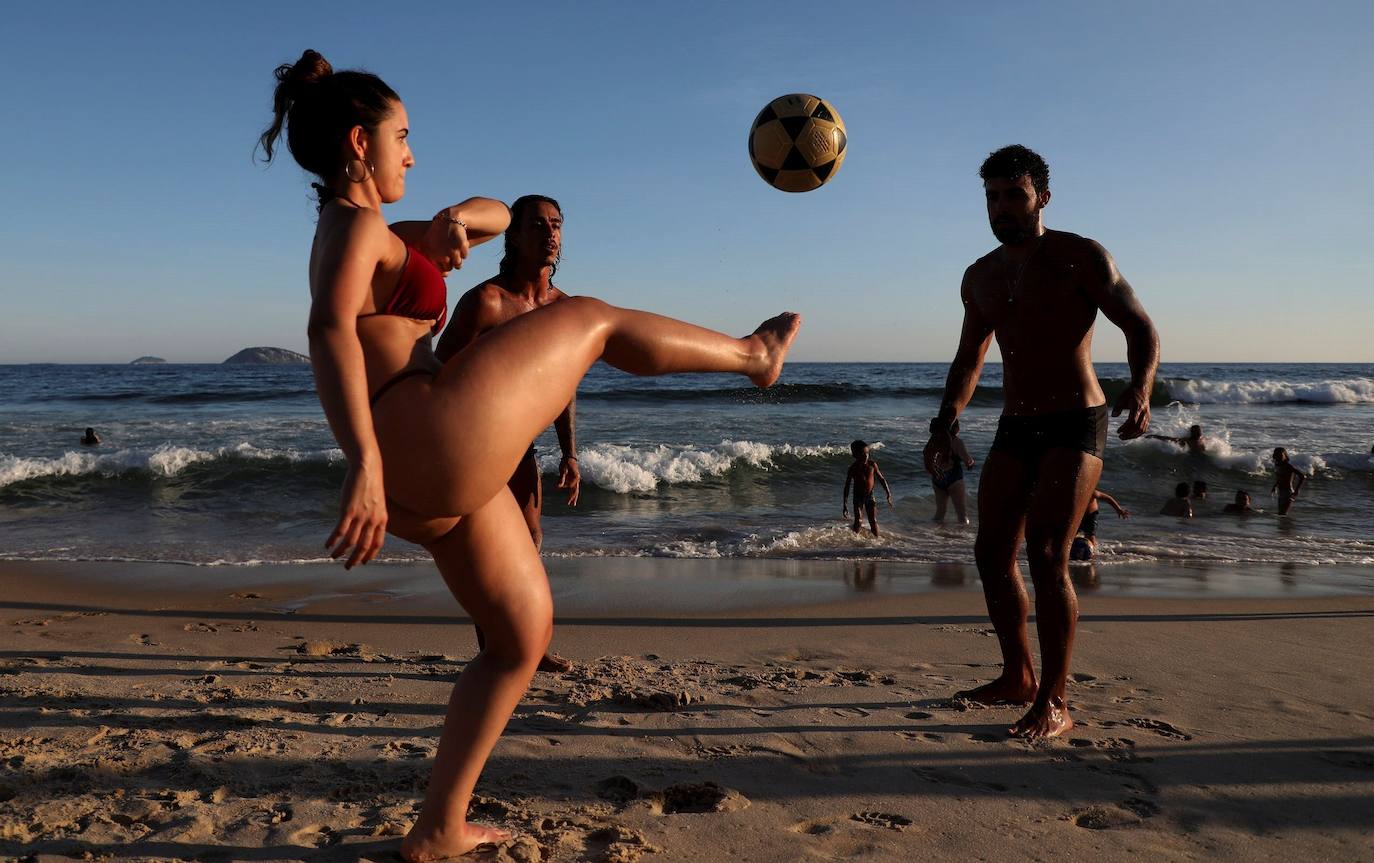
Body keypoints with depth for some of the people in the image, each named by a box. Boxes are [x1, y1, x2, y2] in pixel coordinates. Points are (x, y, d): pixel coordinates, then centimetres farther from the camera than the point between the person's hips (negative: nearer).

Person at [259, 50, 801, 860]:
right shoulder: (357, 223, -3)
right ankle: (752, 355, 25)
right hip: (433, 442, -10)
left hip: (429, 482, 10)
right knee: (589, 319, 6)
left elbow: (497, 214, 31)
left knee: (525, 633, 17)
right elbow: (330, 329, -24)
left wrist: (449, 222, 6)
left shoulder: (357, 232, 26)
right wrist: (365, 460, -37)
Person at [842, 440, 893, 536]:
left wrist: (888, 494, 0)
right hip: (858, 497, -2)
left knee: (873, 521, 2)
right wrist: (845, 505, -9)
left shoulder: (872, 465, -6)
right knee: (858, 522, -6)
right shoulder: (853, 469, -11)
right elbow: (847, 487, -6)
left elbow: (881, 479, 5)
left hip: (870, 496, 2)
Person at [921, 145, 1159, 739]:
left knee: (1046, 556, -16)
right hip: (1014, 428, 6)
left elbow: (1140, 328, -8)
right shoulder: (980, 277, 10)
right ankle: (1018, 676, 22)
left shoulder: (1080, 257, -6)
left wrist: (1140, 387, -29)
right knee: (992, 553, 5)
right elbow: (968, 359, 20)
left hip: (1075, 426, -6)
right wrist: (945, 422, 6)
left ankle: (1053, 704, -7)